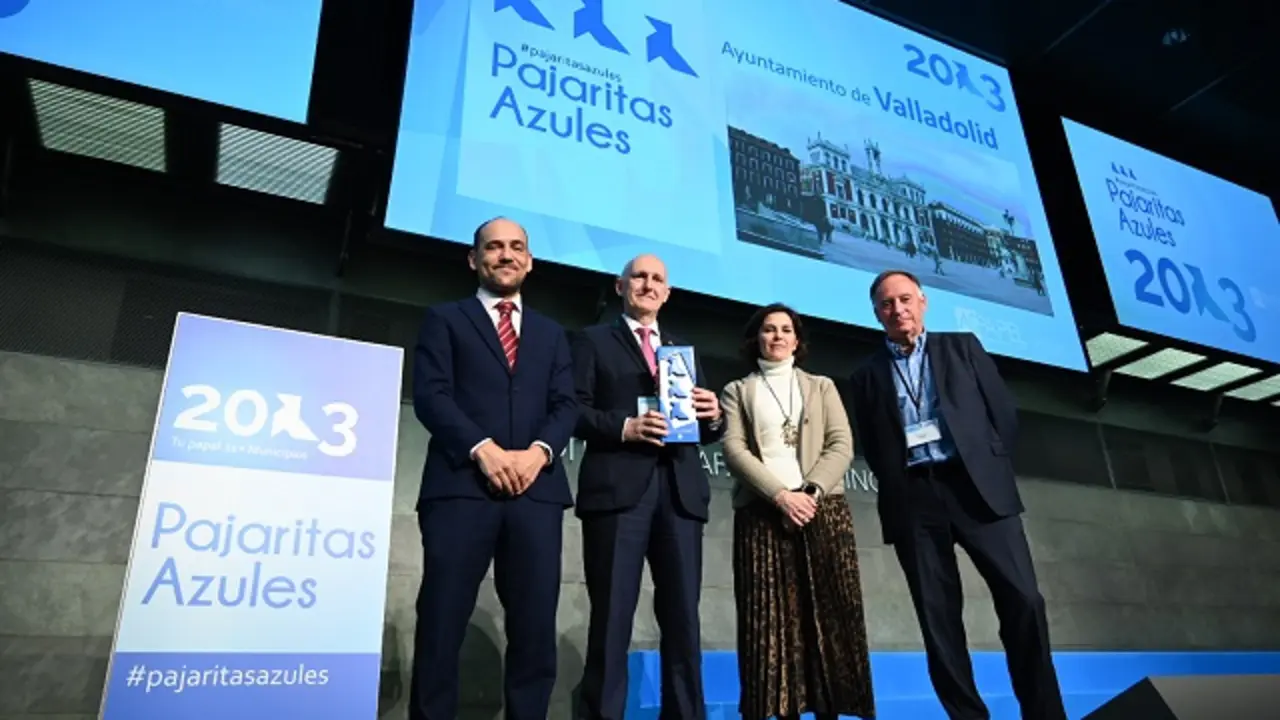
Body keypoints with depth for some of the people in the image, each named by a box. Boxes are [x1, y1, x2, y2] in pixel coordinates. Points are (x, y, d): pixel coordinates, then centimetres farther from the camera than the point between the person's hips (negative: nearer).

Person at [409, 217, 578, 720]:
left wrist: (539, 451, -9)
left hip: (536, 489, 3)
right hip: (462, 485, -2)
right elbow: (430, 395, 0)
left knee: (536, 627, 1)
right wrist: (483, 448, -14)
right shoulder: (445, 320, 14)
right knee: (442, 623, -1)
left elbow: (566, 404, 12)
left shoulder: (551, 334, 23)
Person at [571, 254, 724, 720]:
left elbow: (708, 430, 19)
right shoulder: (593, 341, 12)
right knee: (612, 618, -2)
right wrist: (624, 426, -16)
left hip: (680, 491, 4)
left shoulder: (684, 350, 24)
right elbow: (574, 410, -1)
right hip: (617, 488, -4)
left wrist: (713, 416, -4)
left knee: (683, 619, 5)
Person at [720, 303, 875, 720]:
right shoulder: (737, 392, 13)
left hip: (824, 510, 2)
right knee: (773, 618, -5)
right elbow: (734, 450, -1)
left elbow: (841, 446, 6)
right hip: (763, 514, -1)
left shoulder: (822, 387, 19)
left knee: (828, 615, -2)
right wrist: (781, 495, -14)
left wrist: (811, 491, -11)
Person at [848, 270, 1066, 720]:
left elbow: (1004, 410, 10)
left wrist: (990, 466, 3)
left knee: (1023, 600, -8)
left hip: (977, 486, 0)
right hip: (913, 500, 1)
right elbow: (871, 448, 12)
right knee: (938, 618, 1)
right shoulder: (868, 375, 14)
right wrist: (895, 487, 1)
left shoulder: (962, 346, 14)